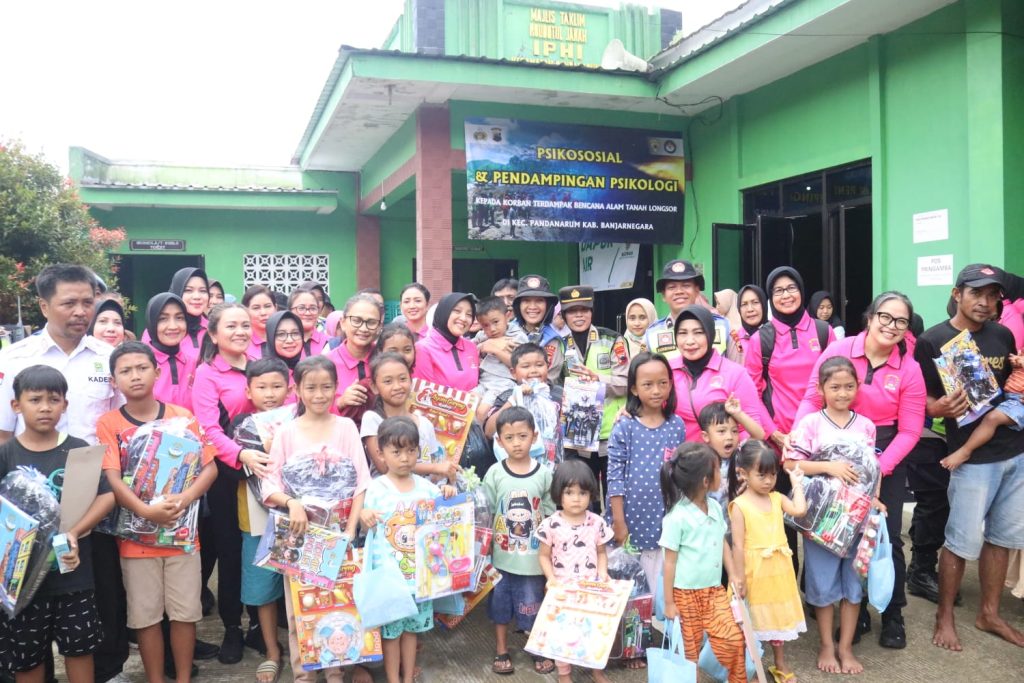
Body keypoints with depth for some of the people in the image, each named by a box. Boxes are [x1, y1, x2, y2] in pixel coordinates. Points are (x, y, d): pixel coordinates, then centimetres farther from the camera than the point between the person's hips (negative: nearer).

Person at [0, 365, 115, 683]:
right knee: (26, 654, 14)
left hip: (73, 569, 0)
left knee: (79, 646, 14)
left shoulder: (78, 450, -3)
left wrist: (74, 533, -19)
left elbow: (106, 497, -6)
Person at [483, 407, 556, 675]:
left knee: (534, 605, 11)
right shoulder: (494, 474, -8)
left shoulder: (544, 474, -7)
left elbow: (551, 516, 0)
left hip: (534, 556, 0)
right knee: (500, 603, 14)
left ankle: (539, 649, 33)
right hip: (502, 556, 1)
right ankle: (501, 651, 33)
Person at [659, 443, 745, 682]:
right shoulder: (677, 517, -19)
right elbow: (670, 561, -14)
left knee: (734, 638, 1)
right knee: (690, 648, 7)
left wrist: (733, 574, 6)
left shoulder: (715, 507, 1)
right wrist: (669, 602, -11)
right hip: (686, 593, -5)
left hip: (714, 589, 6)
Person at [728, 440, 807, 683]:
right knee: (752, 620, 8)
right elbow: (738, 546, -16)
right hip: (754, 572, -5)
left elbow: (799, 510, -16)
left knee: (778, 615, 19)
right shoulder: (739, 505, -15)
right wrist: (740, 578, -17)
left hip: (778, 570, 6)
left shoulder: (777, 498, 2)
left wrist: (797, 483, -5)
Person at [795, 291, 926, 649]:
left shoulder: (909, 368, -6)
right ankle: (856, 613, 26)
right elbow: (813, 399, -7)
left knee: (887, 538, 4)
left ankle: (893, 617, 26)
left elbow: (909, 431, -6)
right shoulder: (838, 351, -8)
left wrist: (879, 467, -16)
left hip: (886, 459, 0)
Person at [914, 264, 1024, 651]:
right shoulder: (933, 341, -8)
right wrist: (941, 408, -27)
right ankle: (944, 617, 17)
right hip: (973, 456, -6)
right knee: (963, 542, 1)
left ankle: (989, 614, 28)